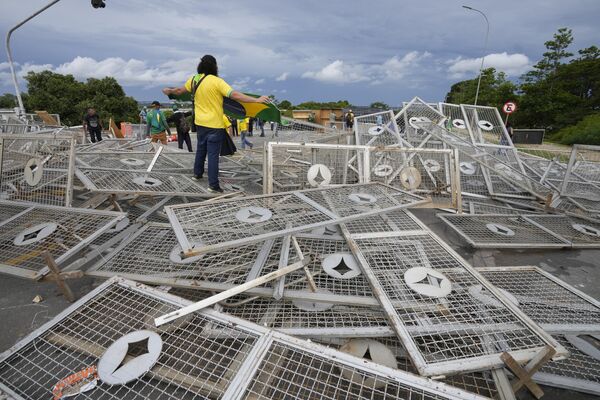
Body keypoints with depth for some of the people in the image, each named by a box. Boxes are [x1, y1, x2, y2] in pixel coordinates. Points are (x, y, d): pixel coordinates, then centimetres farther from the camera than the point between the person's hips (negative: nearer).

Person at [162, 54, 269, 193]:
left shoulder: (194, 79, 3)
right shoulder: (217, 81, -16)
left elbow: (179, 91, 17)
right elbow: (235, 95, -25)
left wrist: (169, 90, 39)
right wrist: (257, 100, -24)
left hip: (200, 123, 6)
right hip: (214, 124, -6)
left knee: (201, 149, 23)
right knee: (213, 154, -3)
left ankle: (197, 173, 38)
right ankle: (213, 185, 0)